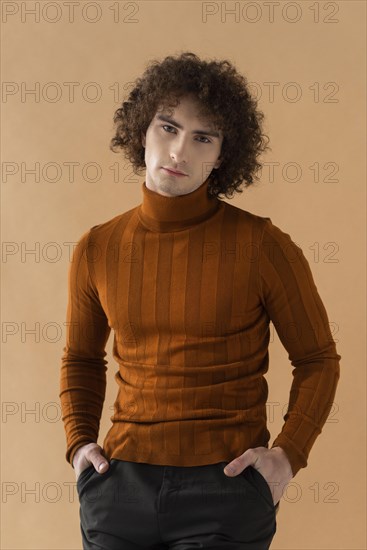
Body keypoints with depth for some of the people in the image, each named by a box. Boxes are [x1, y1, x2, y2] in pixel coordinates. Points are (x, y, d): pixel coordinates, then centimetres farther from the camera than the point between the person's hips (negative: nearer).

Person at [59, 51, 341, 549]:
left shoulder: (262, 246, -7)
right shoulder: (96, 250, 3)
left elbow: (317, 358, 3)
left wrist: (289, 453, -7)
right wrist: (79, 442, 6)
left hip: (226, 489, -3)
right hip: (121, 483, 3)